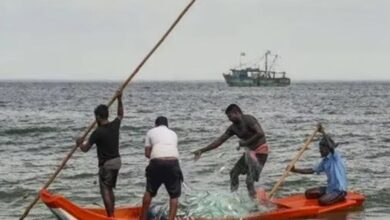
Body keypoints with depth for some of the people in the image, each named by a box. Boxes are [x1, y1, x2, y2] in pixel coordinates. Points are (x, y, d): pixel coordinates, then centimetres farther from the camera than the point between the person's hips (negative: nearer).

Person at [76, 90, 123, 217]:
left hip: (106, 164, -8)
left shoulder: (98, 132, -18)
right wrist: (119, 100, 23)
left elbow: (85, 149, -10)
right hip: (116, 161, 8)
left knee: (105, 191, -4)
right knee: (109, 190, 17)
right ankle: (112, 215, 21)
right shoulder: (115, 125, 0)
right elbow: (120, 115, 24)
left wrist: (79, 143, 11)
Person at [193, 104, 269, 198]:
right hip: (250, 151, 9)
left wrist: (245, 143, -21)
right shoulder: (233, 128, 6)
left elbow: (260, 133, -30)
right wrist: (202, 151, 3)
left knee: (250, 180, -13)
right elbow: (220, 140, 7)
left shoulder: (248, 119, -18)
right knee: (234, 172, 12)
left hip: (260, 151, -9)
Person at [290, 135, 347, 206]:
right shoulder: (325, 161, 10)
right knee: (308, 193, 4)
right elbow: (312, 170, 11)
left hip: (339, 190, -8)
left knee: (322, 201, -28)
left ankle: (340, 196, -3)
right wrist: (295, 170, 1)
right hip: (330, 188, 8)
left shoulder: (335, 157, -13)